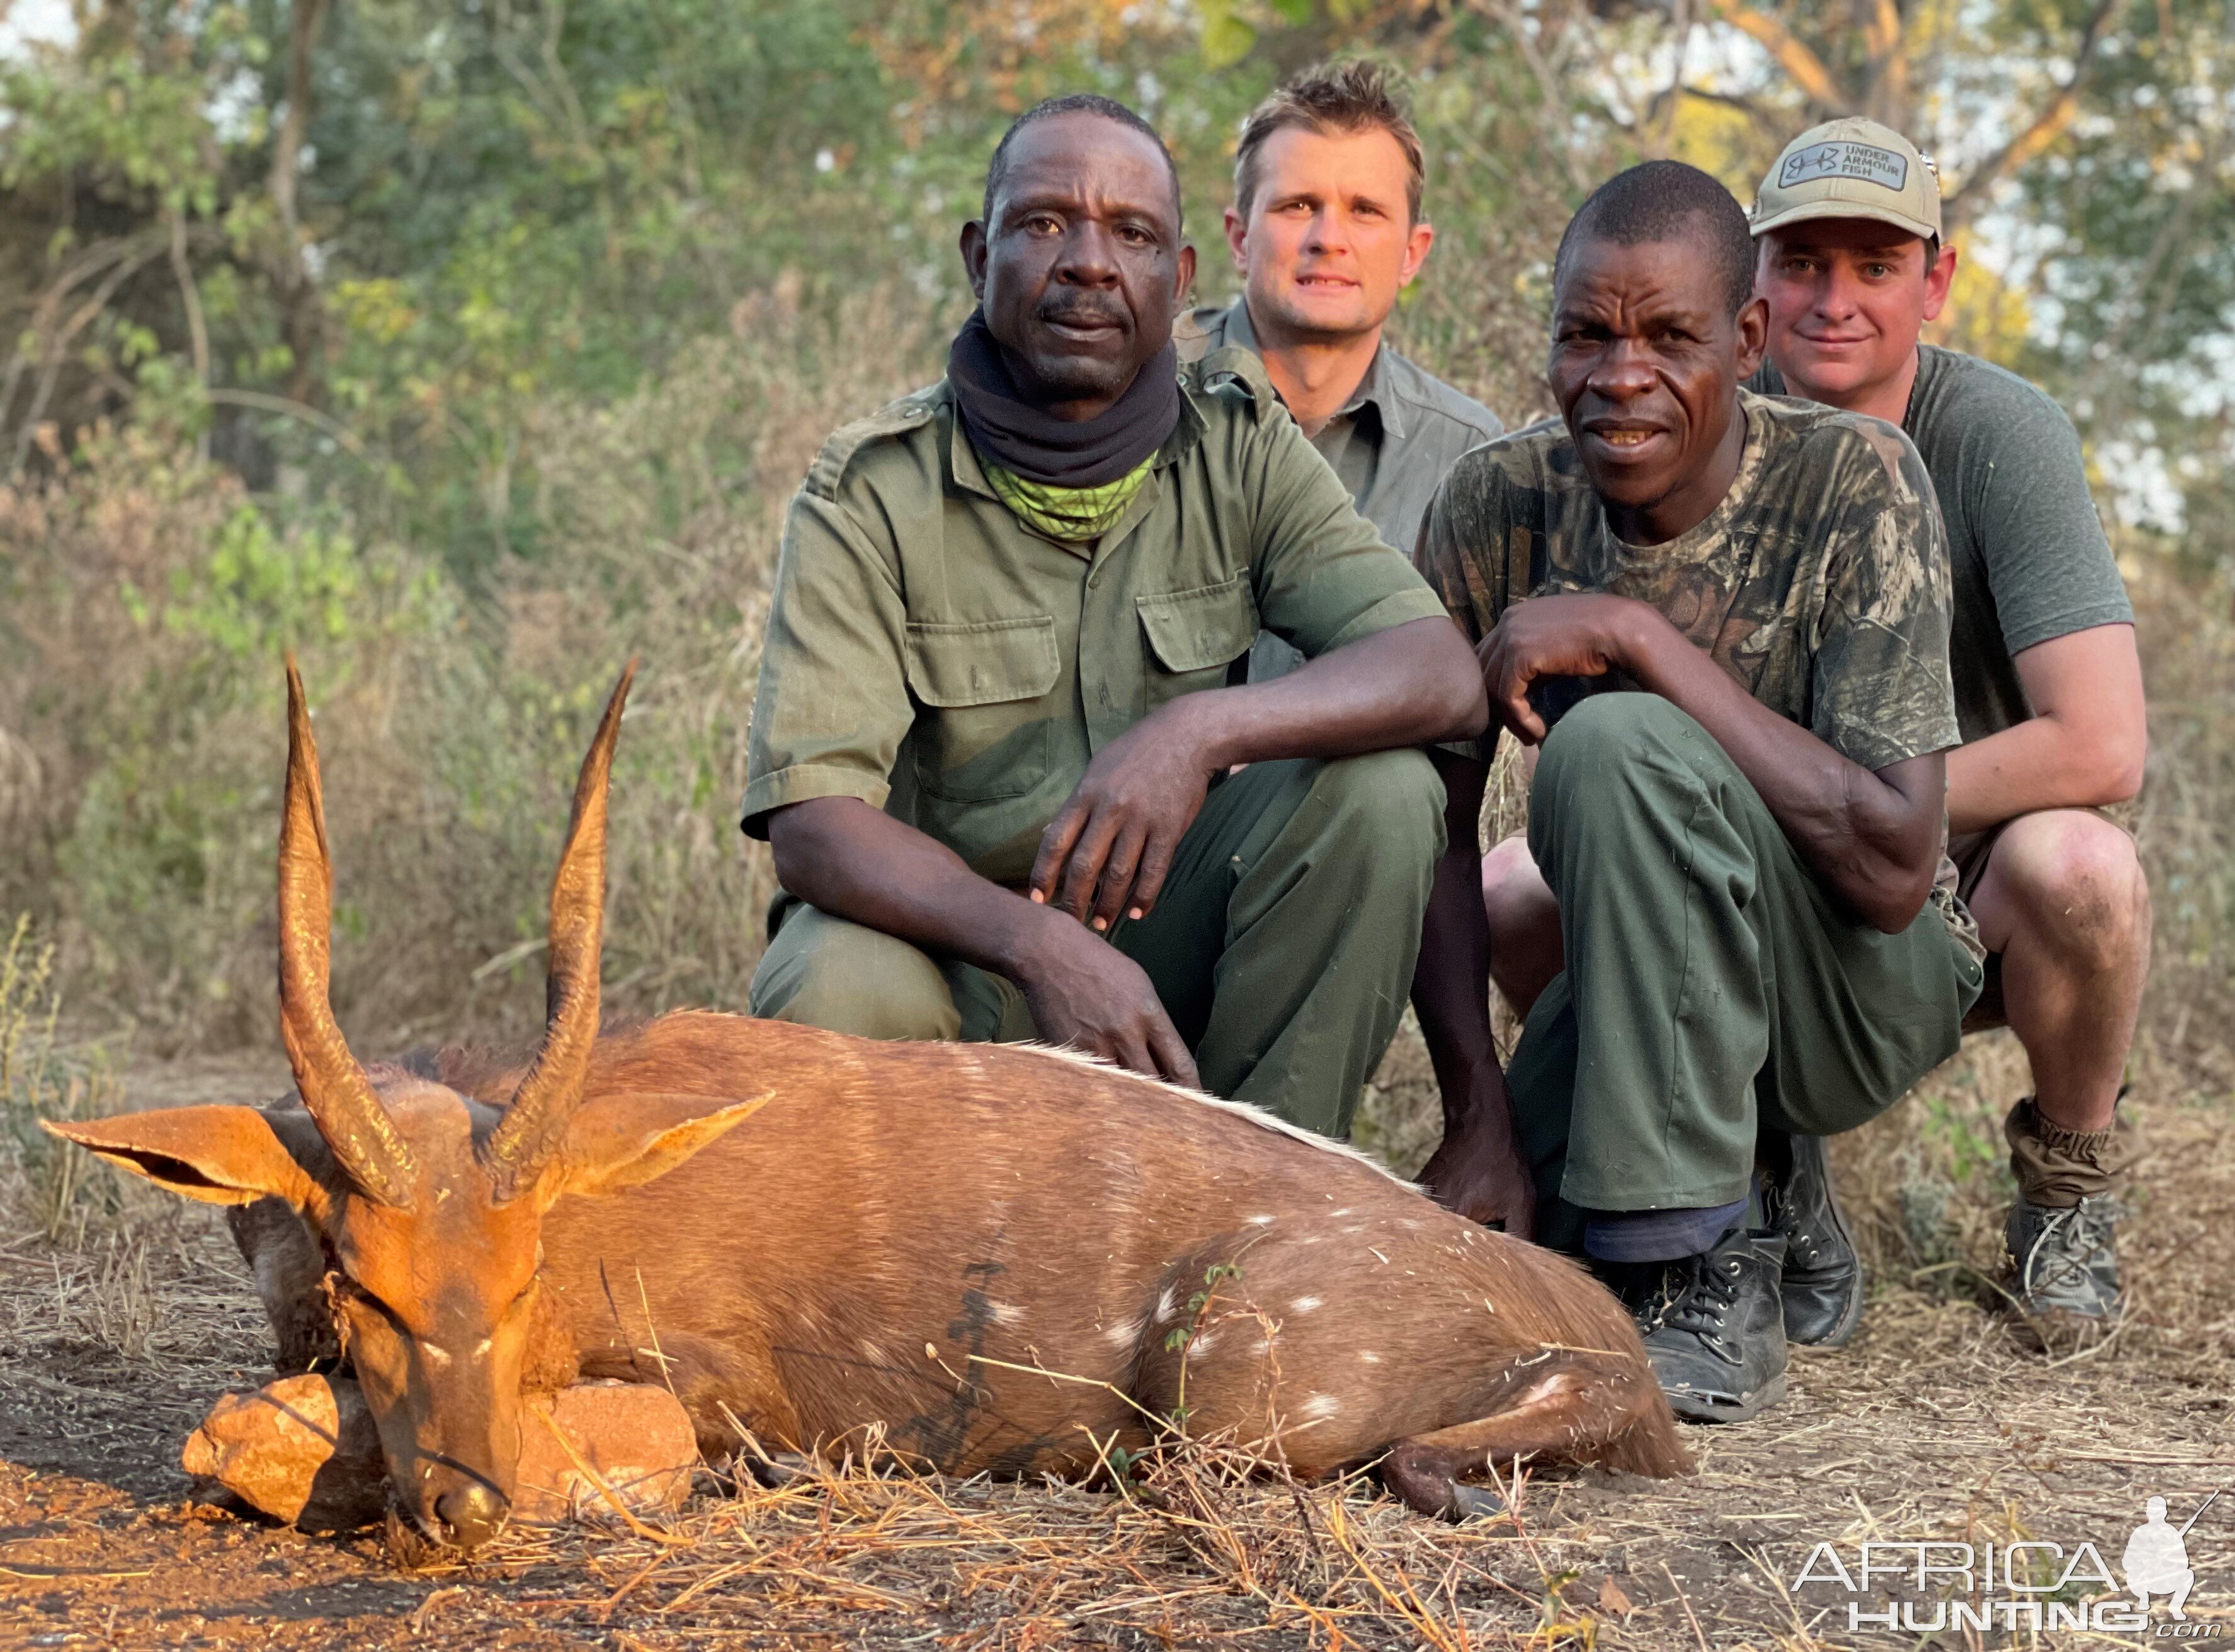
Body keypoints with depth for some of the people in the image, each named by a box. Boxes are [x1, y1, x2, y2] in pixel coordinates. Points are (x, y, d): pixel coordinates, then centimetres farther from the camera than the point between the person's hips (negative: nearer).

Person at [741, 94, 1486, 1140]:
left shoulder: (1239, 450, -2)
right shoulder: (870, 495, -10)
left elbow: (1443, 675, -15)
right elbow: (811, 822, -21)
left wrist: (1205, 727, -34)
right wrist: (1039, 943, -39)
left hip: (1167, 933, 3)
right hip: (948, 929, -2)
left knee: (1380, 787, -22)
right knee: (839, 990, -36)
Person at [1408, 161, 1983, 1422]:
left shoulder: (1855, 484, -21)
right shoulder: (1500, 505, -9)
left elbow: (1893, 869, -30)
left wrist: (1639, 635, -32)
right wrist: (1482, 1116, -19)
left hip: (1869, 983, -5)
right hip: (1647, 991, 5)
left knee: (1617, 743, -32)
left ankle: (1712, 1282, -22)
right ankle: (1754, 1173, 15)